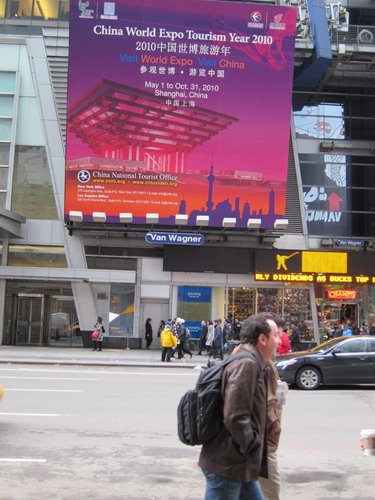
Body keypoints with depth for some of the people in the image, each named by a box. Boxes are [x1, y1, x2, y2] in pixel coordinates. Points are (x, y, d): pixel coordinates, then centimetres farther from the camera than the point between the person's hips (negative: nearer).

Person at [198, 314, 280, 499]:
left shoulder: (255, 365, 14)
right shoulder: (246, 364, -20)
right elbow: (235, 418, -27)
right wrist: (254, 449, -16)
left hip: (241, 465, 10)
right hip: (227, 465, -10)